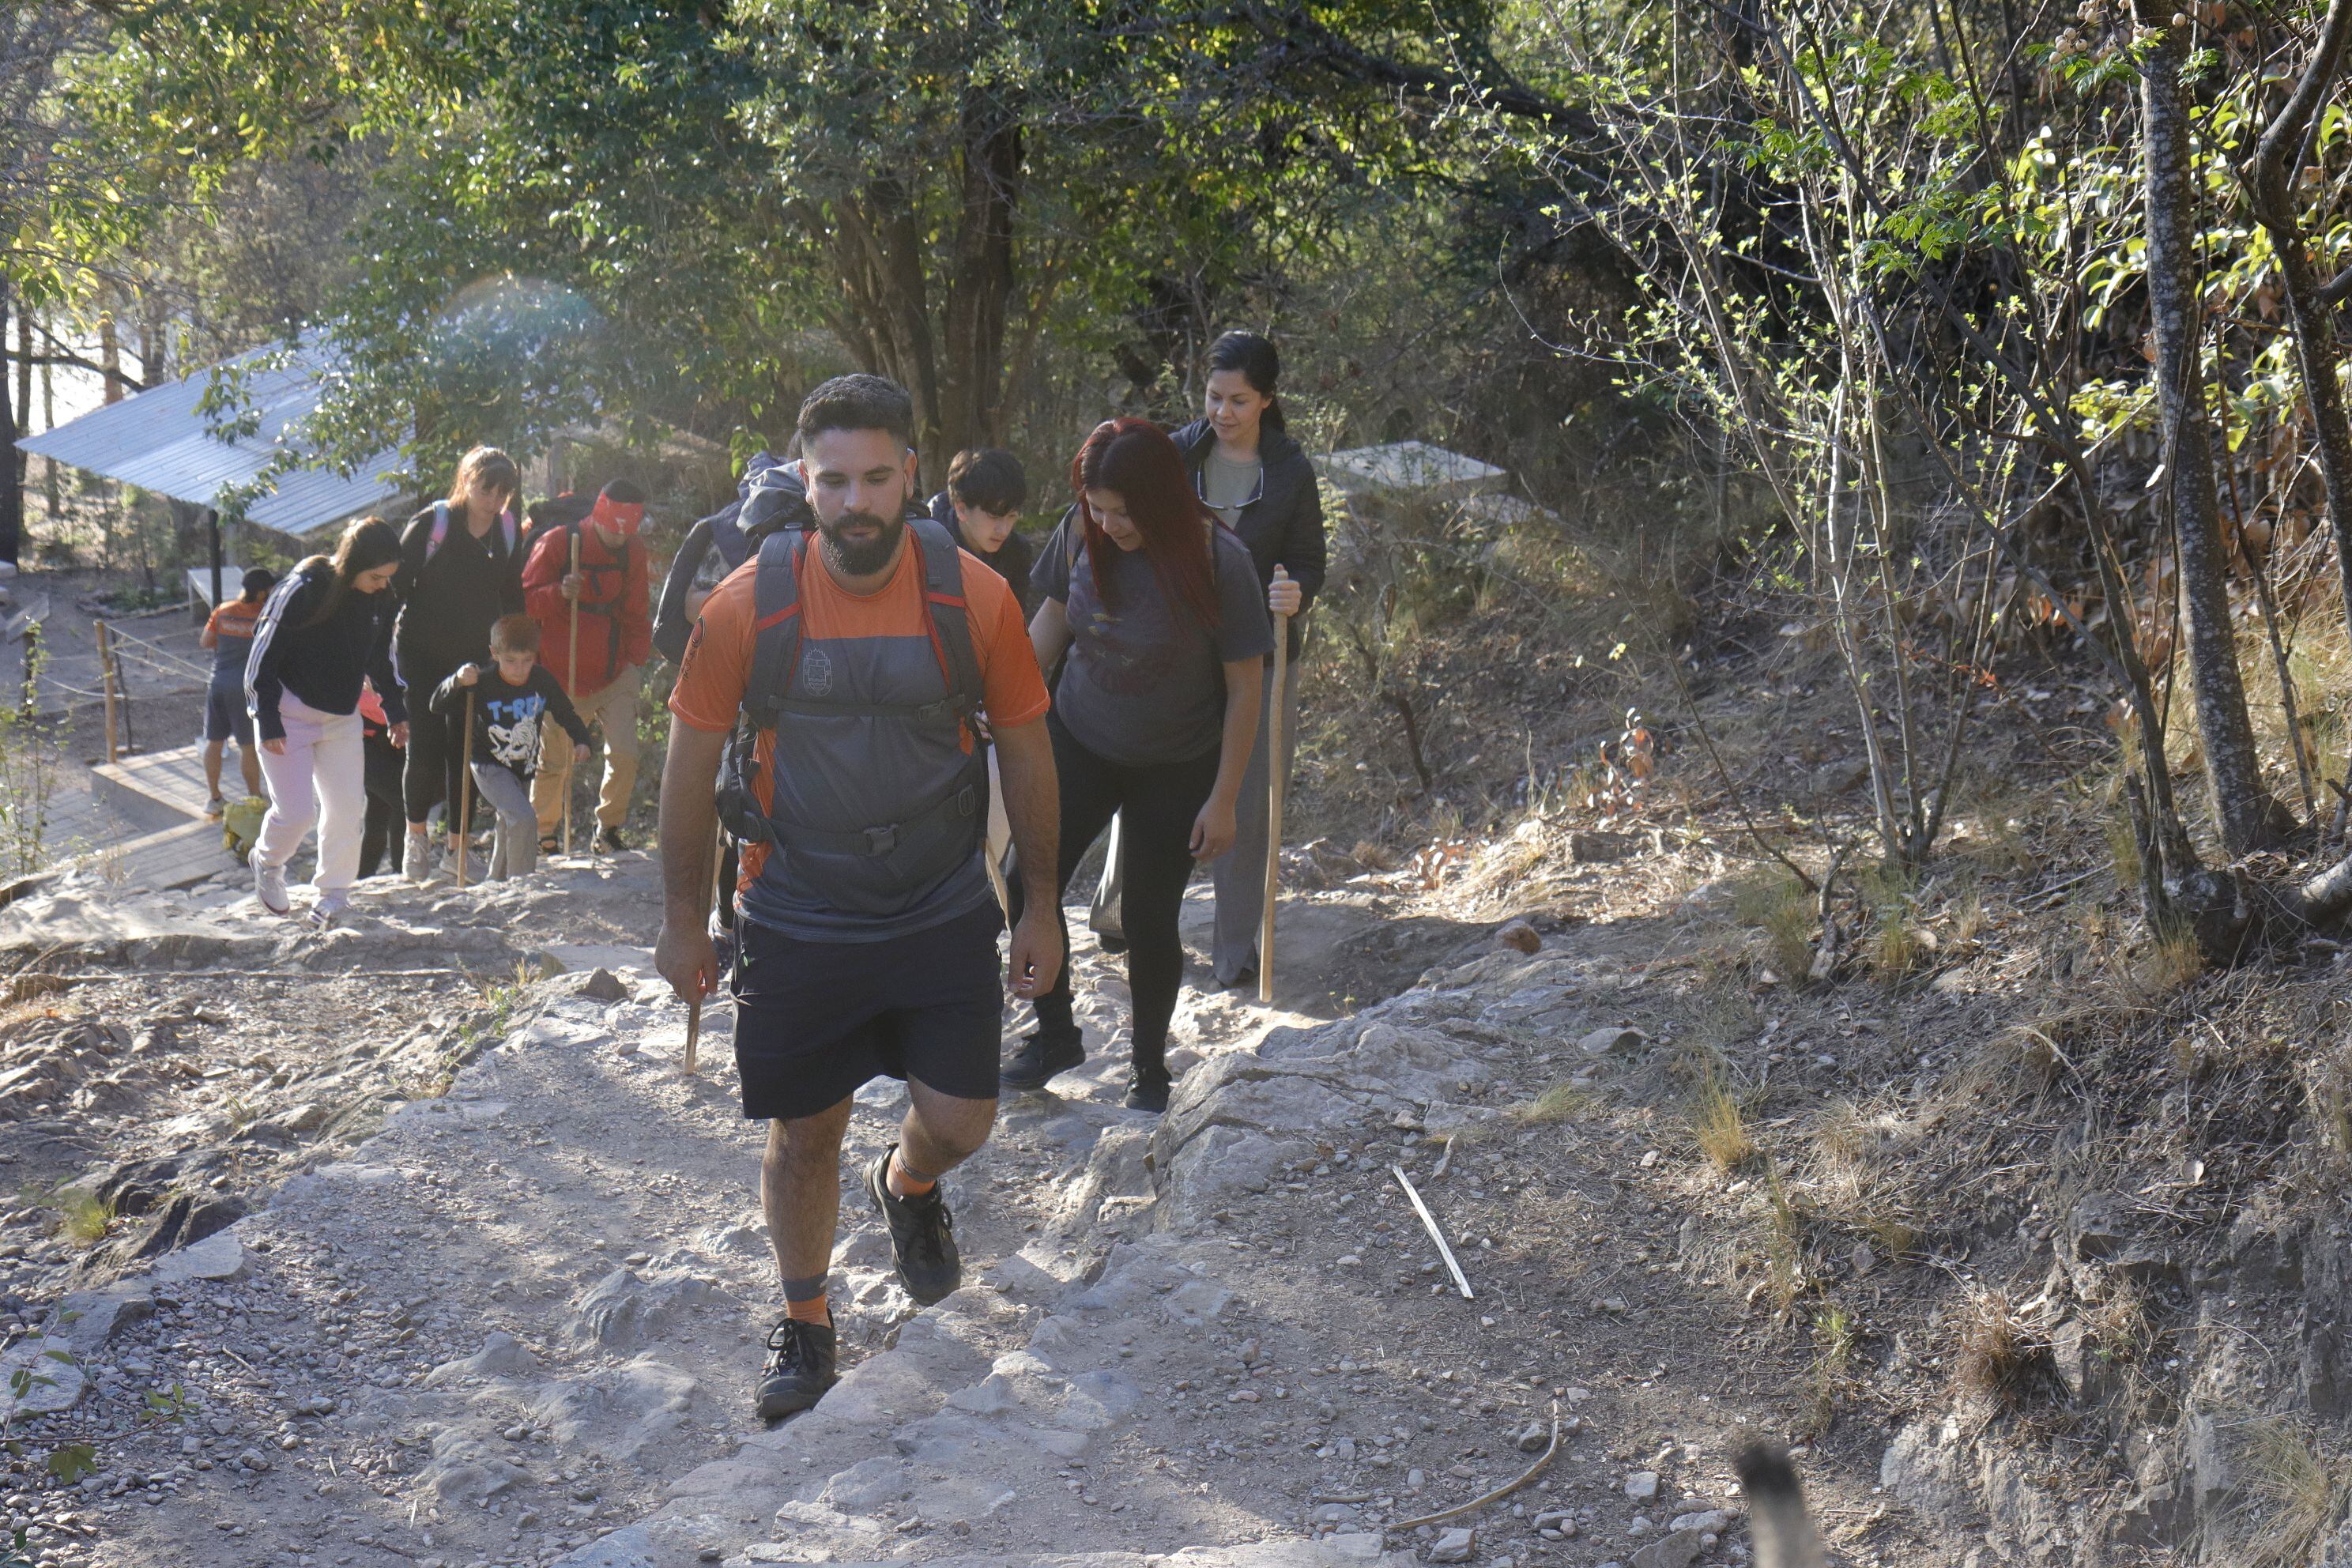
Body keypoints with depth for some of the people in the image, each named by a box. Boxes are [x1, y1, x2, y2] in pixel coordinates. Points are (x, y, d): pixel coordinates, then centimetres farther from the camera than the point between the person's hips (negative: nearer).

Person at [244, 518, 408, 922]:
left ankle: (333, 894, 12)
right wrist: (268, 721, -17)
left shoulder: (381, 598, -5)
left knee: (348, 805, -1)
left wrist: (396, 711, 11)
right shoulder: (302, 590, -23)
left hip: (342, 717, 6)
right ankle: (267, 862, 23)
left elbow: (381, 657, 14)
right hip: (289, 714, -6)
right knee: (296, 810, -8)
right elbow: (264, 654, -17)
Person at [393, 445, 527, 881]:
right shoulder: (430, 524, -10)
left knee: (467, 751, 3)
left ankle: (459, 847, 14)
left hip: (478, 660, 3)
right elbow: (397, 584, -7)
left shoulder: (509, 532, 3)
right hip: (423, 657, -3)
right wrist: (383, 647, -11)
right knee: (426, 747, -6)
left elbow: (513, 599, 15)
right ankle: (417, 833, 17)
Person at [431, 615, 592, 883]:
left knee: (509, 827, 21)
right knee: (524, 819, -25)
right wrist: (458, 681, -37)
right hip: (490, 768, -5)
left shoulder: (542, 680, -10)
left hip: (525, 769, 5)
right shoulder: (483, 684, -21)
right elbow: (438, 705, -21)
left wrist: (581, 740, -9)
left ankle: (497, 881, 42)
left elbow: (566, 713, 5)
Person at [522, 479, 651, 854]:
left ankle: (609, 827, 12)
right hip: (563, 679, -3)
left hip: (616, 675, 3)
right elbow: (525, 601, -6)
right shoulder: (555, 543, -8)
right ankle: (543, 833, 22)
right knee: (554, 761, 2)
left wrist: (637, 659, 5)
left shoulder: (633, 551, 5)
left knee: (625, 752, -8)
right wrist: (559, 593, -25)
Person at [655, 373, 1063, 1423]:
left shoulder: (973, 599, -12)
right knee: (804, 1137, 9)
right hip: (796, 924, 0)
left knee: (961, 1121, -2)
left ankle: (908, 1185, 36)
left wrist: (1043, 906, 4)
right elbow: (691, 765, -3)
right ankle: (804, 1325, 33)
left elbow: (1024, 750, 0)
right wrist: (683, 920, 2)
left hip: (943, 914, 1)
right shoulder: (749, 607, -14)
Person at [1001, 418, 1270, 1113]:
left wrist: (1223, 800, -13)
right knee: (1028, 883, -6)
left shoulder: (1217, 562, -23)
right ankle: (1055, 1035, 17)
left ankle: (1150, 1065, 27)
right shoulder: (1081, 534, -13)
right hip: (1079, 744, 3)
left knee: (1150, 918, 4)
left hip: (1175, 769, -3)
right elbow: (1051, 621, 6)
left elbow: (1243, 689, -15)